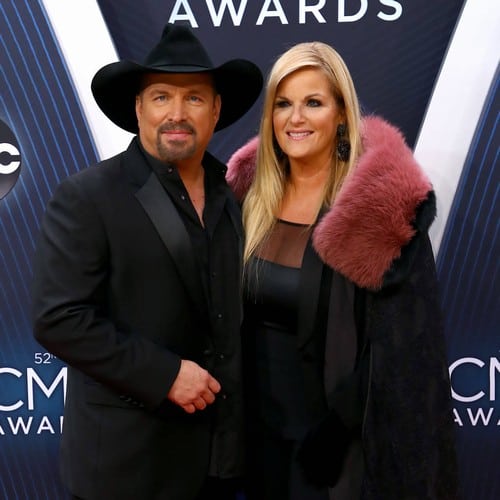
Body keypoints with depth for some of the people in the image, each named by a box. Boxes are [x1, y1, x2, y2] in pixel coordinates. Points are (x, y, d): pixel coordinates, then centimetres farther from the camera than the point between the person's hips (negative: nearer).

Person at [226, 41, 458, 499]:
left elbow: (404, 344, -16)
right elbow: (238, 316, 7)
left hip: (338, 441, -5)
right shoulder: (254, 192, -1)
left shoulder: (381, 204, -18)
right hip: (261, 428, 5)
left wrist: (342, 426, -14)